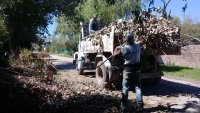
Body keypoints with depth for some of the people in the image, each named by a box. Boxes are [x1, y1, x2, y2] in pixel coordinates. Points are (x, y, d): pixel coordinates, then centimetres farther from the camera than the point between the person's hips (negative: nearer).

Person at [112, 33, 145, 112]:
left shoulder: (124, 49, -17)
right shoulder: (138, 45, -5)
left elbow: (114, 55, -7)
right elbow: (142, 40, 16)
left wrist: (117, 48, 10)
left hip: (128, 71, -3)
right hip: (137, 70, 3)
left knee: (125, 88, 8)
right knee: (138, 88, 9)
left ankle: (123, 105, 12)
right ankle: (140, 105, 6)